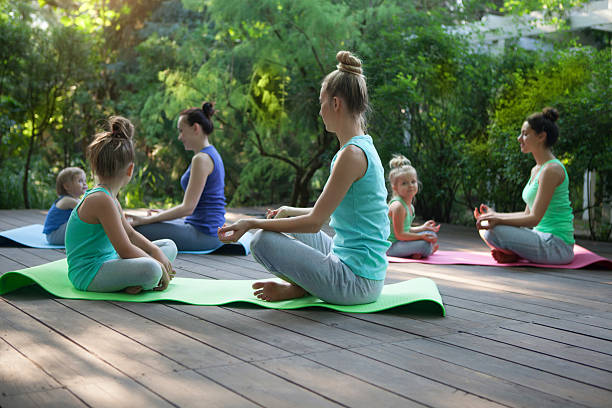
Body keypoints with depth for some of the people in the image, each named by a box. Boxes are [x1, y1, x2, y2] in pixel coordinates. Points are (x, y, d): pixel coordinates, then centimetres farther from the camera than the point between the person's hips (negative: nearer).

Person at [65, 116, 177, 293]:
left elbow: (131, 234, 20)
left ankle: (136, 282, -8)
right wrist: (158, 265, -11)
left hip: (108, 262, 11)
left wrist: (157, 252, 5)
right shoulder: (102, 200, -21)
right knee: (150, 269, -39)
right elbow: (125, 250, -23)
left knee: (169, 246, 14)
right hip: (88, 274, -11)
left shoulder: (109, 198, 12)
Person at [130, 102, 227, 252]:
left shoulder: (201, 159, -16)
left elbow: (187, 208, -20)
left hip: (204, 234, -11)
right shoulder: (212, 154, 14)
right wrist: (164, 213, 20)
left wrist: (146, 220, -14)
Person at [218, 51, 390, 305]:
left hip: (357, 282, -10)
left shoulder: (352, 154, -20)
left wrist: (252, 223, -13)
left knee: (263, 241, -15)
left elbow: (315, 221, -18)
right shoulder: (363, 146, 10)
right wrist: (289, 211, 26)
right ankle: (304, 284, 9)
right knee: (288, 225, 27)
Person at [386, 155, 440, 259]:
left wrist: (423, 228, 17)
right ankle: (431, 250, 4)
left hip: (402, 241, 11)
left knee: (432, 234, 20)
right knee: (425, 245, -29)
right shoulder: (397, 206, -21)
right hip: (392, 245, -11)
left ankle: (417, 252, -2)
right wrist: (422, 236, -23)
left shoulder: (410, 206, 11)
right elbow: (399, 234, -23)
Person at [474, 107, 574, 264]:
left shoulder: (551, 169, -16)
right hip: (543, 237, 10)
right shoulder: (536, 169, 14)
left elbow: (534, 218, -20)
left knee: (492, 231, -25)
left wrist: (498, 219, -23)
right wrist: (495, 215, 11)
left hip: (557, 245, -10)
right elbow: (528, 214, 17)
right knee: (483, 227, 13)